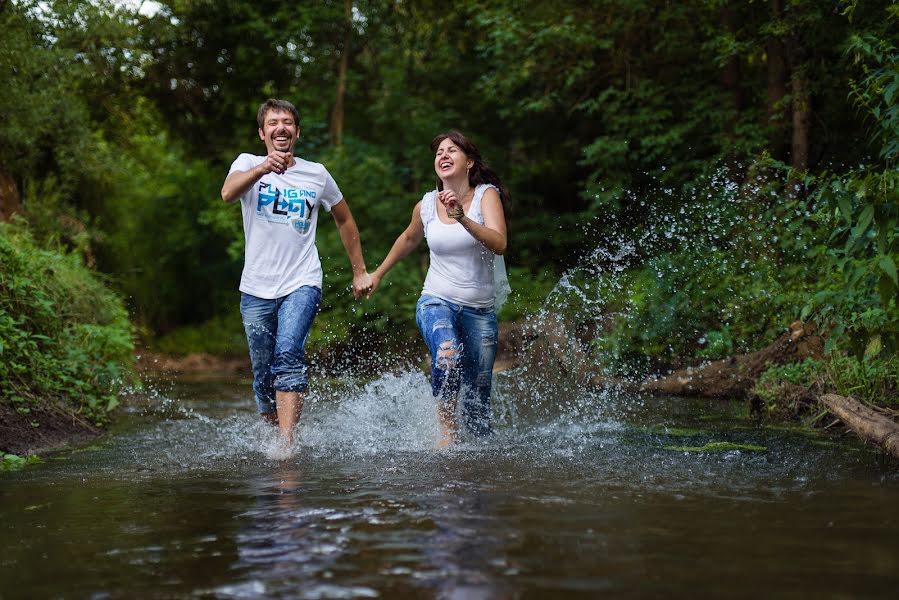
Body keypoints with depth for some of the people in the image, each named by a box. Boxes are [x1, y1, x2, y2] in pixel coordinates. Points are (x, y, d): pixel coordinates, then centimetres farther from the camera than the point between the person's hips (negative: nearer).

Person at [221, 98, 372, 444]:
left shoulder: (317, 175, 7)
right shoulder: (248, 164, 3)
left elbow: (344, 220, 22)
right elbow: (228, 194, -21)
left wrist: (360, 272, 21)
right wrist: (262, 169, -40)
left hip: (301, 284, -1)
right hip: (256, 289, 1)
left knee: (288, 354, -24)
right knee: (263, 375, 7)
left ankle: (287, 442, -30)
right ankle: (273, 435, 26)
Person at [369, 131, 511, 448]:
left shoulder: (487, 195, -6)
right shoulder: (426, 205, 2)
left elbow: (499, 244, -23)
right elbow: (409, 238, 24)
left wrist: (463, 219, -37)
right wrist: (378, 273, 32)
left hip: (480, 309, 0)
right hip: (436, 302, 0)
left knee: (477, 404, 3)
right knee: (447, 356, -34)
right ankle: (447, 431, -22)